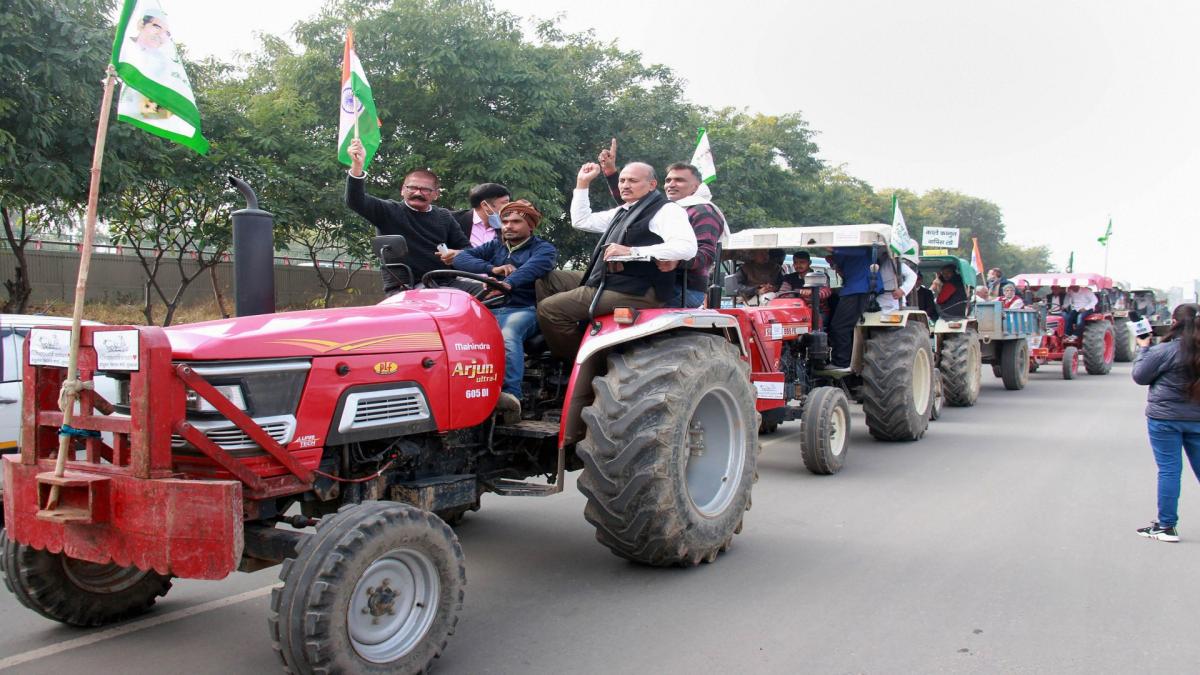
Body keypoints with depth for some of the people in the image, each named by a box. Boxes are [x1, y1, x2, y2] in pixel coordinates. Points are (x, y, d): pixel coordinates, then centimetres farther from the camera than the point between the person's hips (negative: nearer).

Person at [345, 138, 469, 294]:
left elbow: (467, 247, 21)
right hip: (403, 290, -3)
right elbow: (356, 201, -8)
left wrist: (458, 254, -4)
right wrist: (357, 166, -24)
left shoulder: (444, 217, 17)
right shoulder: (388, 212, 7)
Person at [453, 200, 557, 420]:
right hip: (490, 309, 4)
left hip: (523, 310, -4)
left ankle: (512, 395, -49)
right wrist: (493, 269, -7)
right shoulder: (495, 246, 25)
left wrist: (508, 283, -35)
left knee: (508, 335, -38)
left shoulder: (543, 249, 10)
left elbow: (535, 266, -14)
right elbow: (461, 258, 11)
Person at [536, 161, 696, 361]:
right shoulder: (623, 211, 24)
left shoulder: (666, 209, -5)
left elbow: (687, 247, -23)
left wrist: (632, 251, -23)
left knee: (548, 308, -18)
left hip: (636, 292, -10)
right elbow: (581, 221, 35)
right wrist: (582, 184, 26)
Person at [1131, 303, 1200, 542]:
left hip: (1165, 418, -4)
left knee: (1169, 470, 1)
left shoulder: (1165, 350, -14)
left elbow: (1139, 376, -5)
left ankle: (1166, 526, 6)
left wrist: (1143, 348, 6)